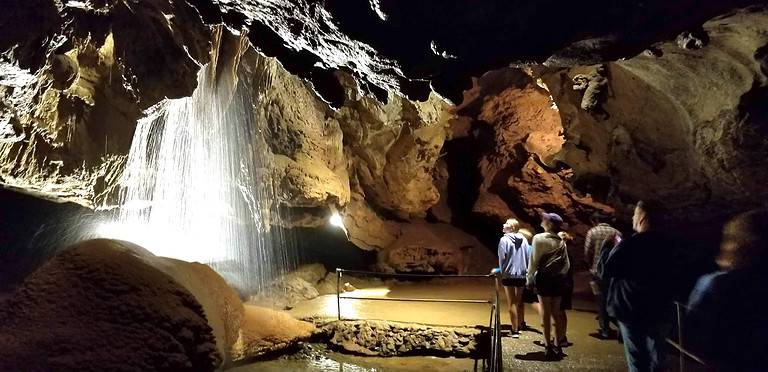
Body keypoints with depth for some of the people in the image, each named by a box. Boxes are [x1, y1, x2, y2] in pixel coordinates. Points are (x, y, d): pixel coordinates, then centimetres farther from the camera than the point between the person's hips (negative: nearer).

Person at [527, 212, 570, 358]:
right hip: (559, 279, 5)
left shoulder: (539, 238, -8)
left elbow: (534, 260, -9)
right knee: (556, 313, 12)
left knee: (545, 313, 2)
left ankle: (549, 346, 5)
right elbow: (567, 264, 8)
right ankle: (557, 345, 18)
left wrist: (529, 277, 0)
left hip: (544, 278, -5)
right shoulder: (561, 241, 9)